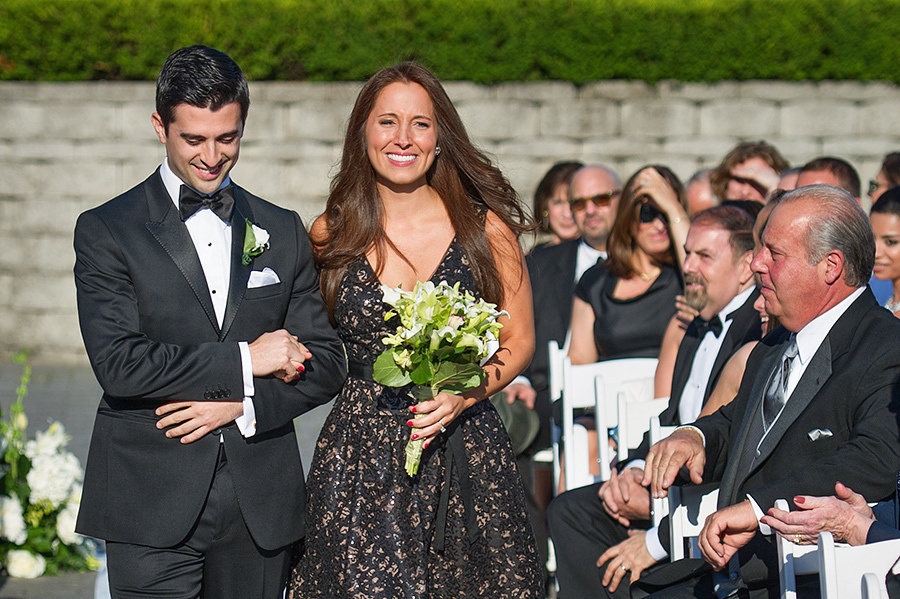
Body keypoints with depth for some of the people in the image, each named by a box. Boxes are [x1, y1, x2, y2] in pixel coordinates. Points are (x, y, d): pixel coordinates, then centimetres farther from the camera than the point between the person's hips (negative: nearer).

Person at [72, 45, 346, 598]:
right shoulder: (106, 231, 0)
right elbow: (119, 365, -12)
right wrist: (244, 361, -11)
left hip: (259, 509, 3)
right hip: (153, 507, -3)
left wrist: (241, 405, -8)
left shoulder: (283, 231, 12)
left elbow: (326, 361, 9)